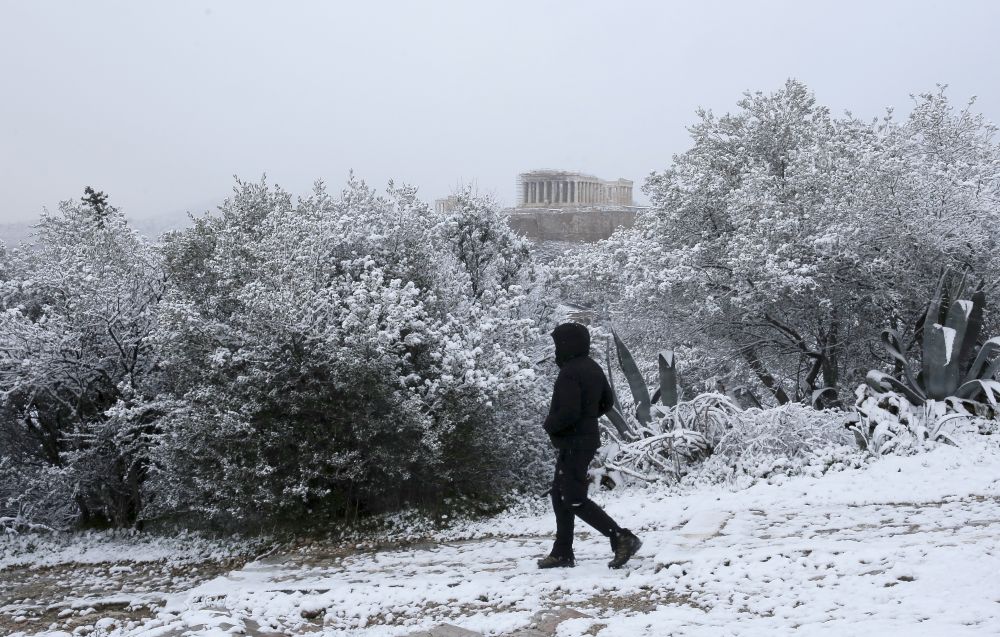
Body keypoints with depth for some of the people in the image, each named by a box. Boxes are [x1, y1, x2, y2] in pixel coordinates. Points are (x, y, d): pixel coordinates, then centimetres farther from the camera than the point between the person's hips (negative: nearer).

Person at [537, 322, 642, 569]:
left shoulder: (569, 373, -20)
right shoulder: (593, 368, 10)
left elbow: (568, 412, -28)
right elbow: (607, 402, 19)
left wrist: (549, 425, -10)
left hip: (573, 444, -10)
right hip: (588, 438, 10)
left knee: (575, 499, -6)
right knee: (560, 495, 16)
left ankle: (621, 538, -10)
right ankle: (562, 552, 21)